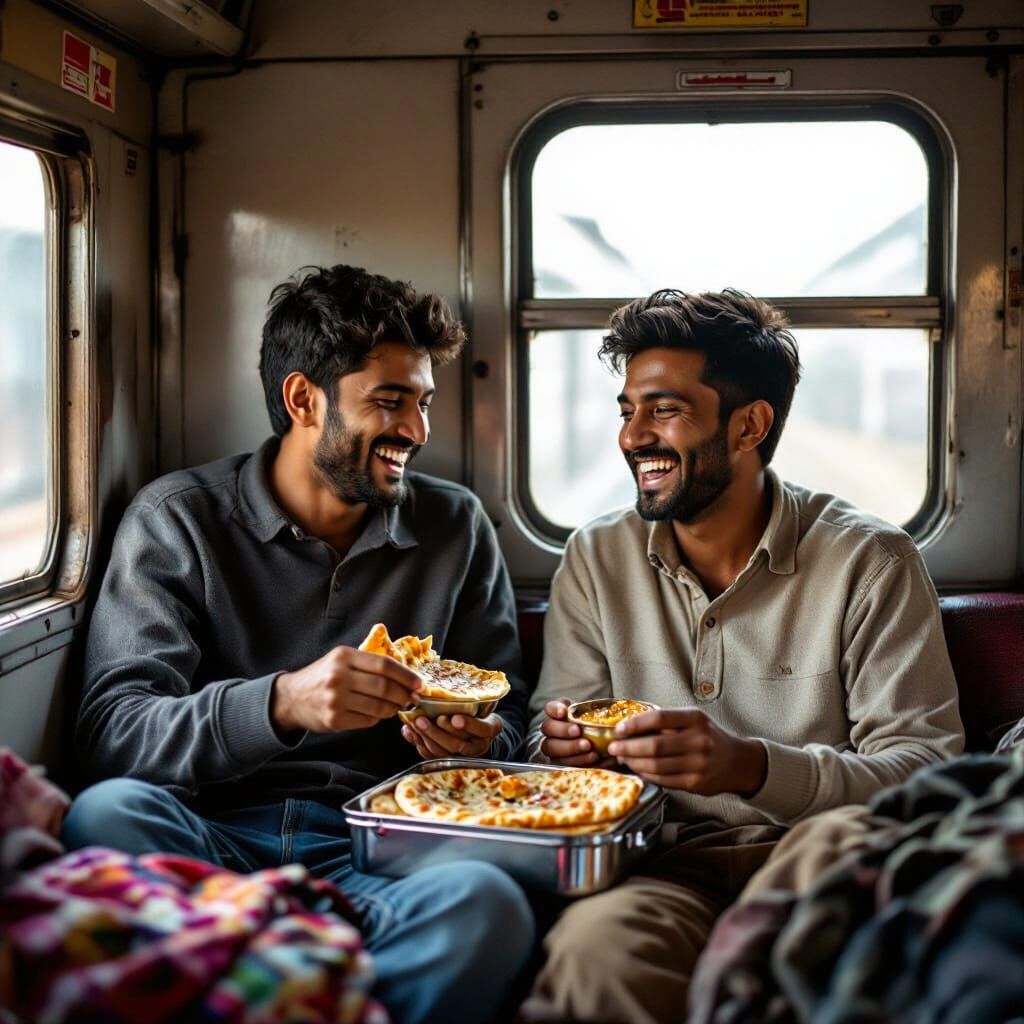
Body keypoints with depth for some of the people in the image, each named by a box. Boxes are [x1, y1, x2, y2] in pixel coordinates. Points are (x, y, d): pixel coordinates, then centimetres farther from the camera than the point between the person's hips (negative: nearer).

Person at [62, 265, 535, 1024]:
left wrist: (478, 741, -9)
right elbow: (113, 733, -8)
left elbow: (507, 714, 16)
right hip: (215, 837, -1)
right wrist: (281, 702, -26)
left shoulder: (456, 527, 13)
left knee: (488, 906, -32)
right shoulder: (176, 520, 4)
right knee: (108, 812, -34)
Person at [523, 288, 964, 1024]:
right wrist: (563, 744, -11)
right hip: (665, 867, 2)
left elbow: (927, 766, -8)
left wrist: (753, 767, -25)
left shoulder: (871, 562, -2)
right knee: (592, 939, -35)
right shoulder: (596, 560, 10)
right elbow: (554, 745, 15)